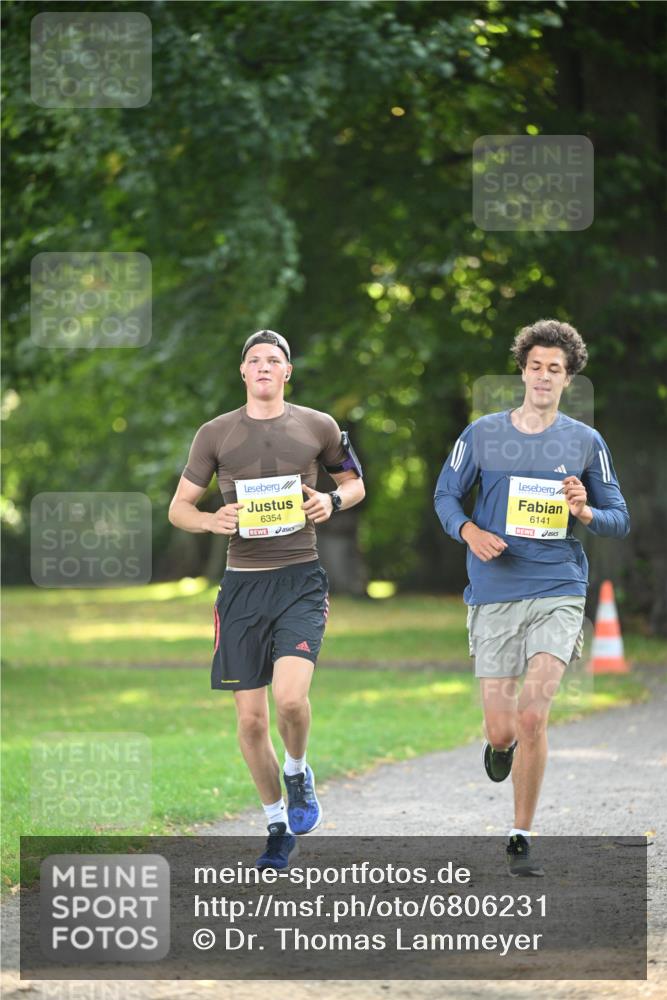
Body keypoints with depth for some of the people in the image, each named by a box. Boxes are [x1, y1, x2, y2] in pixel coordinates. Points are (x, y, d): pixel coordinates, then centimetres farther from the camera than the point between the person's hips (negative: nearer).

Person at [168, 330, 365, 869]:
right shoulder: (216, 433, 6)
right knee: (251, 718, 3)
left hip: (301, 580, -2)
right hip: (243, 584, 2)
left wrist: (333, 500, -3)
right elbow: (179, 507, 10)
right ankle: (279, 825, 22)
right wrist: (211, 521, -12)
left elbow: (354, 481, 20)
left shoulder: (318, 427, 5)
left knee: (290, 696, -23)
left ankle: (298, 773, 10)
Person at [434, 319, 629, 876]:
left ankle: (521, 838, 0)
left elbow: (620, 521, 11)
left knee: (533, 716, -15)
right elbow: (446, 495, 13)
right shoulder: (482, 434, 5)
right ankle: (500, 744, 40)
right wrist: (469, 532, -8)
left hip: (558, 593, -1)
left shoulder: (586, 442, 6)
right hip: (493, 595, 1)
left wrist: (584, 512, -11)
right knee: (503, 729, -1)